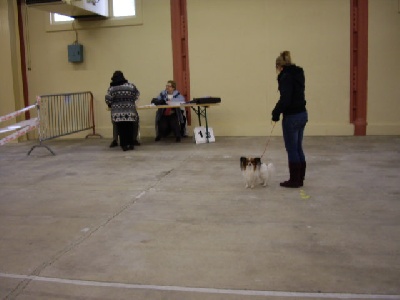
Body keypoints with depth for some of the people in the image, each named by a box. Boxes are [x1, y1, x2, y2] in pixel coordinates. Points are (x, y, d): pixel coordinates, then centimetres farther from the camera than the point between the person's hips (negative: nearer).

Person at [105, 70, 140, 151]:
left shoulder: (111, 88, 0)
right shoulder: (130, 86, 1)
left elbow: (108, 100, -1)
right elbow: (136, 95, 7)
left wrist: (112, 105, 19)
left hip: (117, 113, 0)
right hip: (130, 112, 1)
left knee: (121, 129, 4)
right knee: (130, 128, 10)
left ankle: (124, 145, 5)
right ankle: (131, 144, 14)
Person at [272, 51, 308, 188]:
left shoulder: (286, 76, -15)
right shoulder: (298, 73, 12)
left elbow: (285, 99, -21)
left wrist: (276, 113, -10)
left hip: (292, 116, -9)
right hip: (302, 114, 9)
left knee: (292, 149, 1)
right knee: (298, 148, 15)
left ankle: (294, 180, 11)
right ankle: (300, 179, 22)